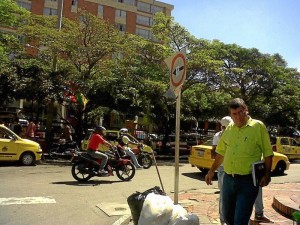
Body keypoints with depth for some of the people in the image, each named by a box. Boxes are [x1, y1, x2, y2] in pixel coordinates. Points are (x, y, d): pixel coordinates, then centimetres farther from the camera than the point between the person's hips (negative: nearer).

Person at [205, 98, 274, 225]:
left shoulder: (258, 126, -7)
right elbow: (221, 152, 16)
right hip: (228, 179, 6)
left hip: (248, 181, -5)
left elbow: (268, 153, -5)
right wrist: (212, 171, 14)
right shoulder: (229, 129, 8)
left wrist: (267, 175, -12)